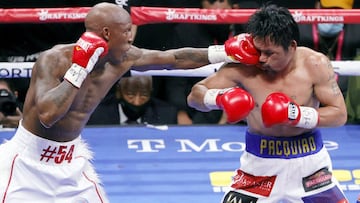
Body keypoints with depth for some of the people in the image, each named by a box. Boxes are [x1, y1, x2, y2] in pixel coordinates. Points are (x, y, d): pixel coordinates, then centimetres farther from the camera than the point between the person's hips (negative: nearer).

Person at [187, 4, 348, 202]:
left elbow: (339, 114, -10)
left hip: (308, 159, 1)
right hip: (260, 162, -1)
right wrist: (220, 98, -32)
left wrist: (297, 115, -26)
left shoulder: (315, 65, -14)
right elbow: (195, 95, -10)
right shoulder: (243, 67, -16)